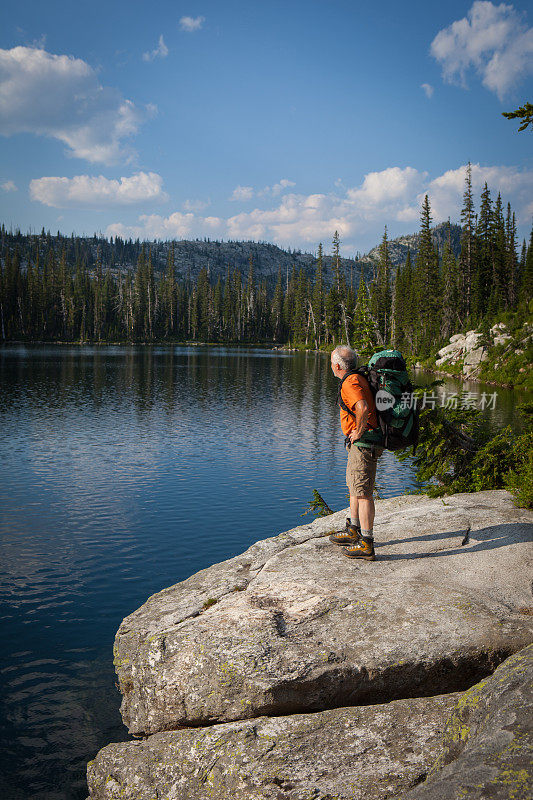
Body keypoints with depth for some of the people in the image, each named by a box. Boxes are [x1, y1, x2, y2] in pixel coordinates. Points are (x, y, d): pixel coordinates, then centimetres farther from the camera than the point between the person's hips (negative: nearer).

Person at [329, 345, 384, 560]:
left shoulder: (350, 383, -18)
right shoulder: (358, 378, 15)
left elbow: (363, 409, -36)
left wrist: (358, 432, -21)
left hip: (363, 443, -11)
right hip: (361, 444, 11)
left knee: (363, 493, -10)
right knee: (354, 486, 23)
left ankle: (366, 545, -8)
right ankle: (354, 531, 36)